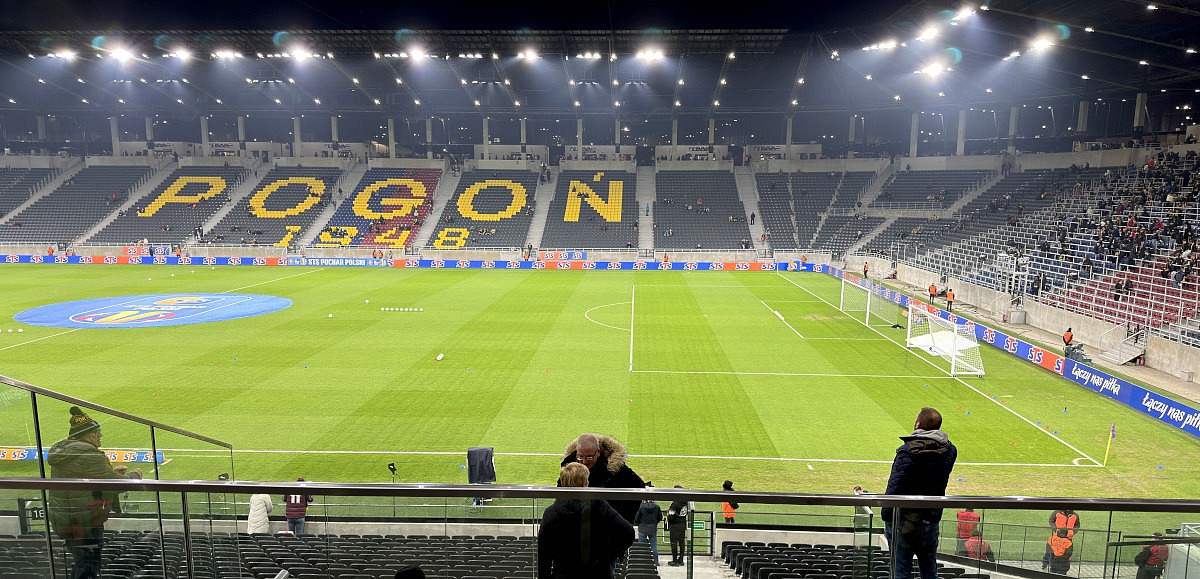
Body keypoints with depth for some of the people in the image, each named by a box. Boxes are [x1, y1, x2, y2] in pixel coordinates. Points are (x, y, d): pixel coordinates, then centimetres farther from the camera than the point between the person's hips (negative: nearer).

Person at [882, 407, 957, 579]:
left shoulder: (907, 451, -19)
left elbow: (894, 488, -19)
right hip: (930, 521, 5)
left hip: (902, 522, -5)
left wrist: (887, 517, -11)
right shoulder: (949, 451, -3)